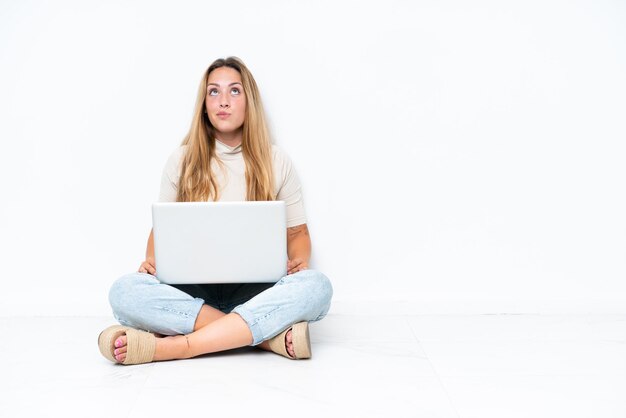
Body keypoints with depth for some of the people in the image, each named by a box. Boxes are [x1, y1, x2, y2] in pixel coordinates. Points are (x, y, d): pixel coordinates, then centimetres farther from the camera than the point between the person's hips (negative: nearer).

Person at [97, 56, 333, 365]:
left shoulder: (275, 161, 7)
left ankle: (173, 346, -35)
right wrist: (151, 259, -9)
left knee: (317, 285, -33)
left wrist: (299, 260, -12)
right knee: (124, 292, -31)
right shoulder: (183, 160, 9)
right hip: (193, 290, 1)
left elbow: (297, 231, 11)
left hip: (256, 291, 0)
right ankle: (269, 335, -31)